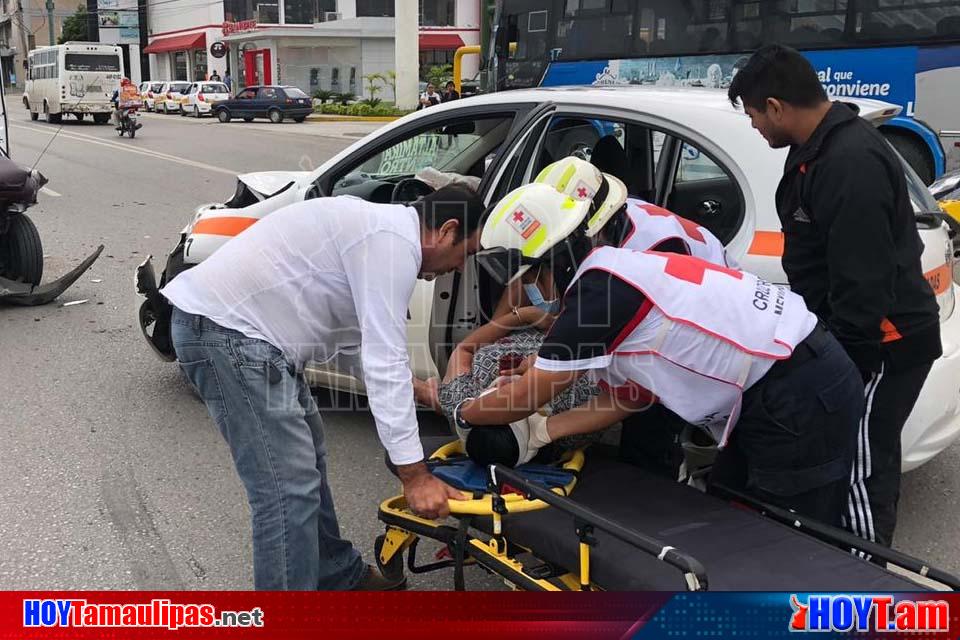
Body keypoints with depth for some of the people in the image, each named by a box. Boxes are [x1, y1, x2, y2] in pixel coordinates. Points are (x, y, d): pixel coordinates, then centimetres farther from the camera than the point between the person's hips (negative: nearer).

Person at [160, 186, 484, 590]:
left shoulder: (380, 227, 15)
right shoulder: (393, 242, -16)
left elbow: (363, 344, 23)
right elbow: (384, 364, -20)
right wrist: (414, 475, -17)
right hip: (225, 329, -11)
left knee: (305, 460, 21)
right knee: (288, 489, -11)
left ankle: (338, 576, 37)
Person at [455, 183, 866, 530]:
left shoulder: (600, 288, -20)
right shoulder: (614, 273, 10)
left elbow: (528, 395, -11)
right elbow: (622, 399, 14)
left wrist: (463, 415, 6)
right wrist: (539, 431, 10)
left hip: (801, 396, -10)